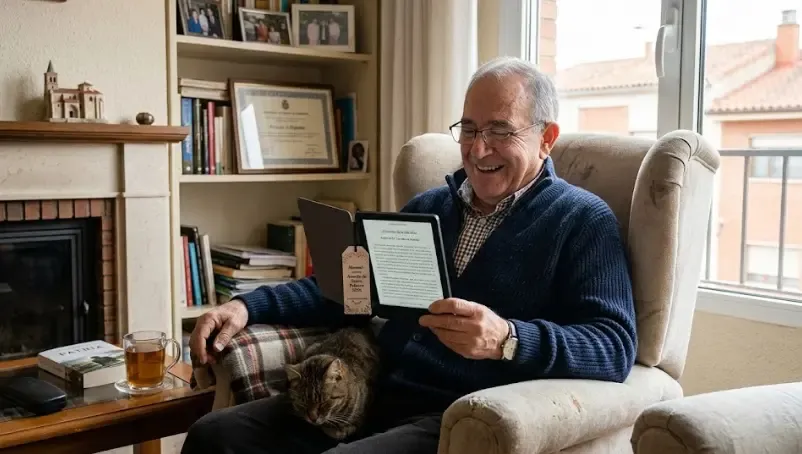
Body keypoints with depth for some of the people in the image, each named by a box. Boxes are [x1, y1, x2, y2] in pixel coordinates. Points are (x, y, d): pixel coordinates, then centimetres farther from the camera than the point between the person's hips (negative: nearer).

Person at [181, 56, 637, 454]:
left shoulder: (583, 220, -1)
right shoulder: (428, 206, 19)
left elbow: (615, 346, -12)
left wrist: (507, 338, -30)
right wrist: (249, 305, 8)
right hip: (375, 394, 7)